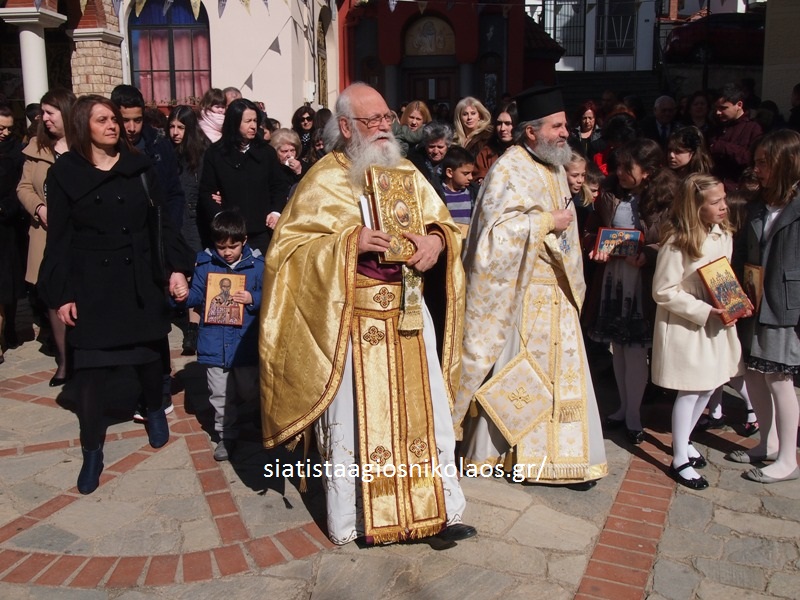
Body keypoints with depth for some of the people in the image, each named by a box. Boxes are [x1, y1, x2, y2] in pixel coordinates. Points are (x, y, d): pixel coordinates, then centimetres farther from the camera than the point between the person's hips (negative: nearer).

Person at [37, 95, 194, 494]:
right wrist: (60, 294, -4)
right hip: (91, 286, -2)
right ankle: (92, 451, 12)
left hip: (140, 280, 2)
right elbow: (59, 239, -1)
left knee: (150, 353, 12)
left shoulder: (139, 166, 3)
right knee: (91, 368, -1)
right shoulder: (64, 172, -1)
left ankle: (155, 410, 40)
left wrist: (177, 267, -6)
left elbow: (162, 222, 4)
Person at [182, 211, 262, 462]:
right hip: (214, 344, 2)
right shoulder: (205, 264, 1)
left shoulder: (257, 265, -4)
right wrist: (184, 295, -18)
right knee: (220, 396, 11)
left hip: (245, 344, -2)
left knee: (250, 391, 9)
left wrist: (253, 299, -21)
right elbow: (196, 296, 3)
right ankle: (226, 435, 27)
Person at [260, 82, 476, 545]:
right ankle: (351, 520, 22)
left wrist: (437, 240, -9)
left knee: (426, 413, 8)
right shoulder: (324, 181, -5)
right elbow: (288, 247, -10)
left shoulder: (408, 173, 11)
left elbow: (445, 223, 15)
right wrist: (348, 242, -22)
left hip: (410, 317, 5)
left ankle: (439, 510, 22)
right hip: (352, 323, -4)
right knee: (355, 418, 4)